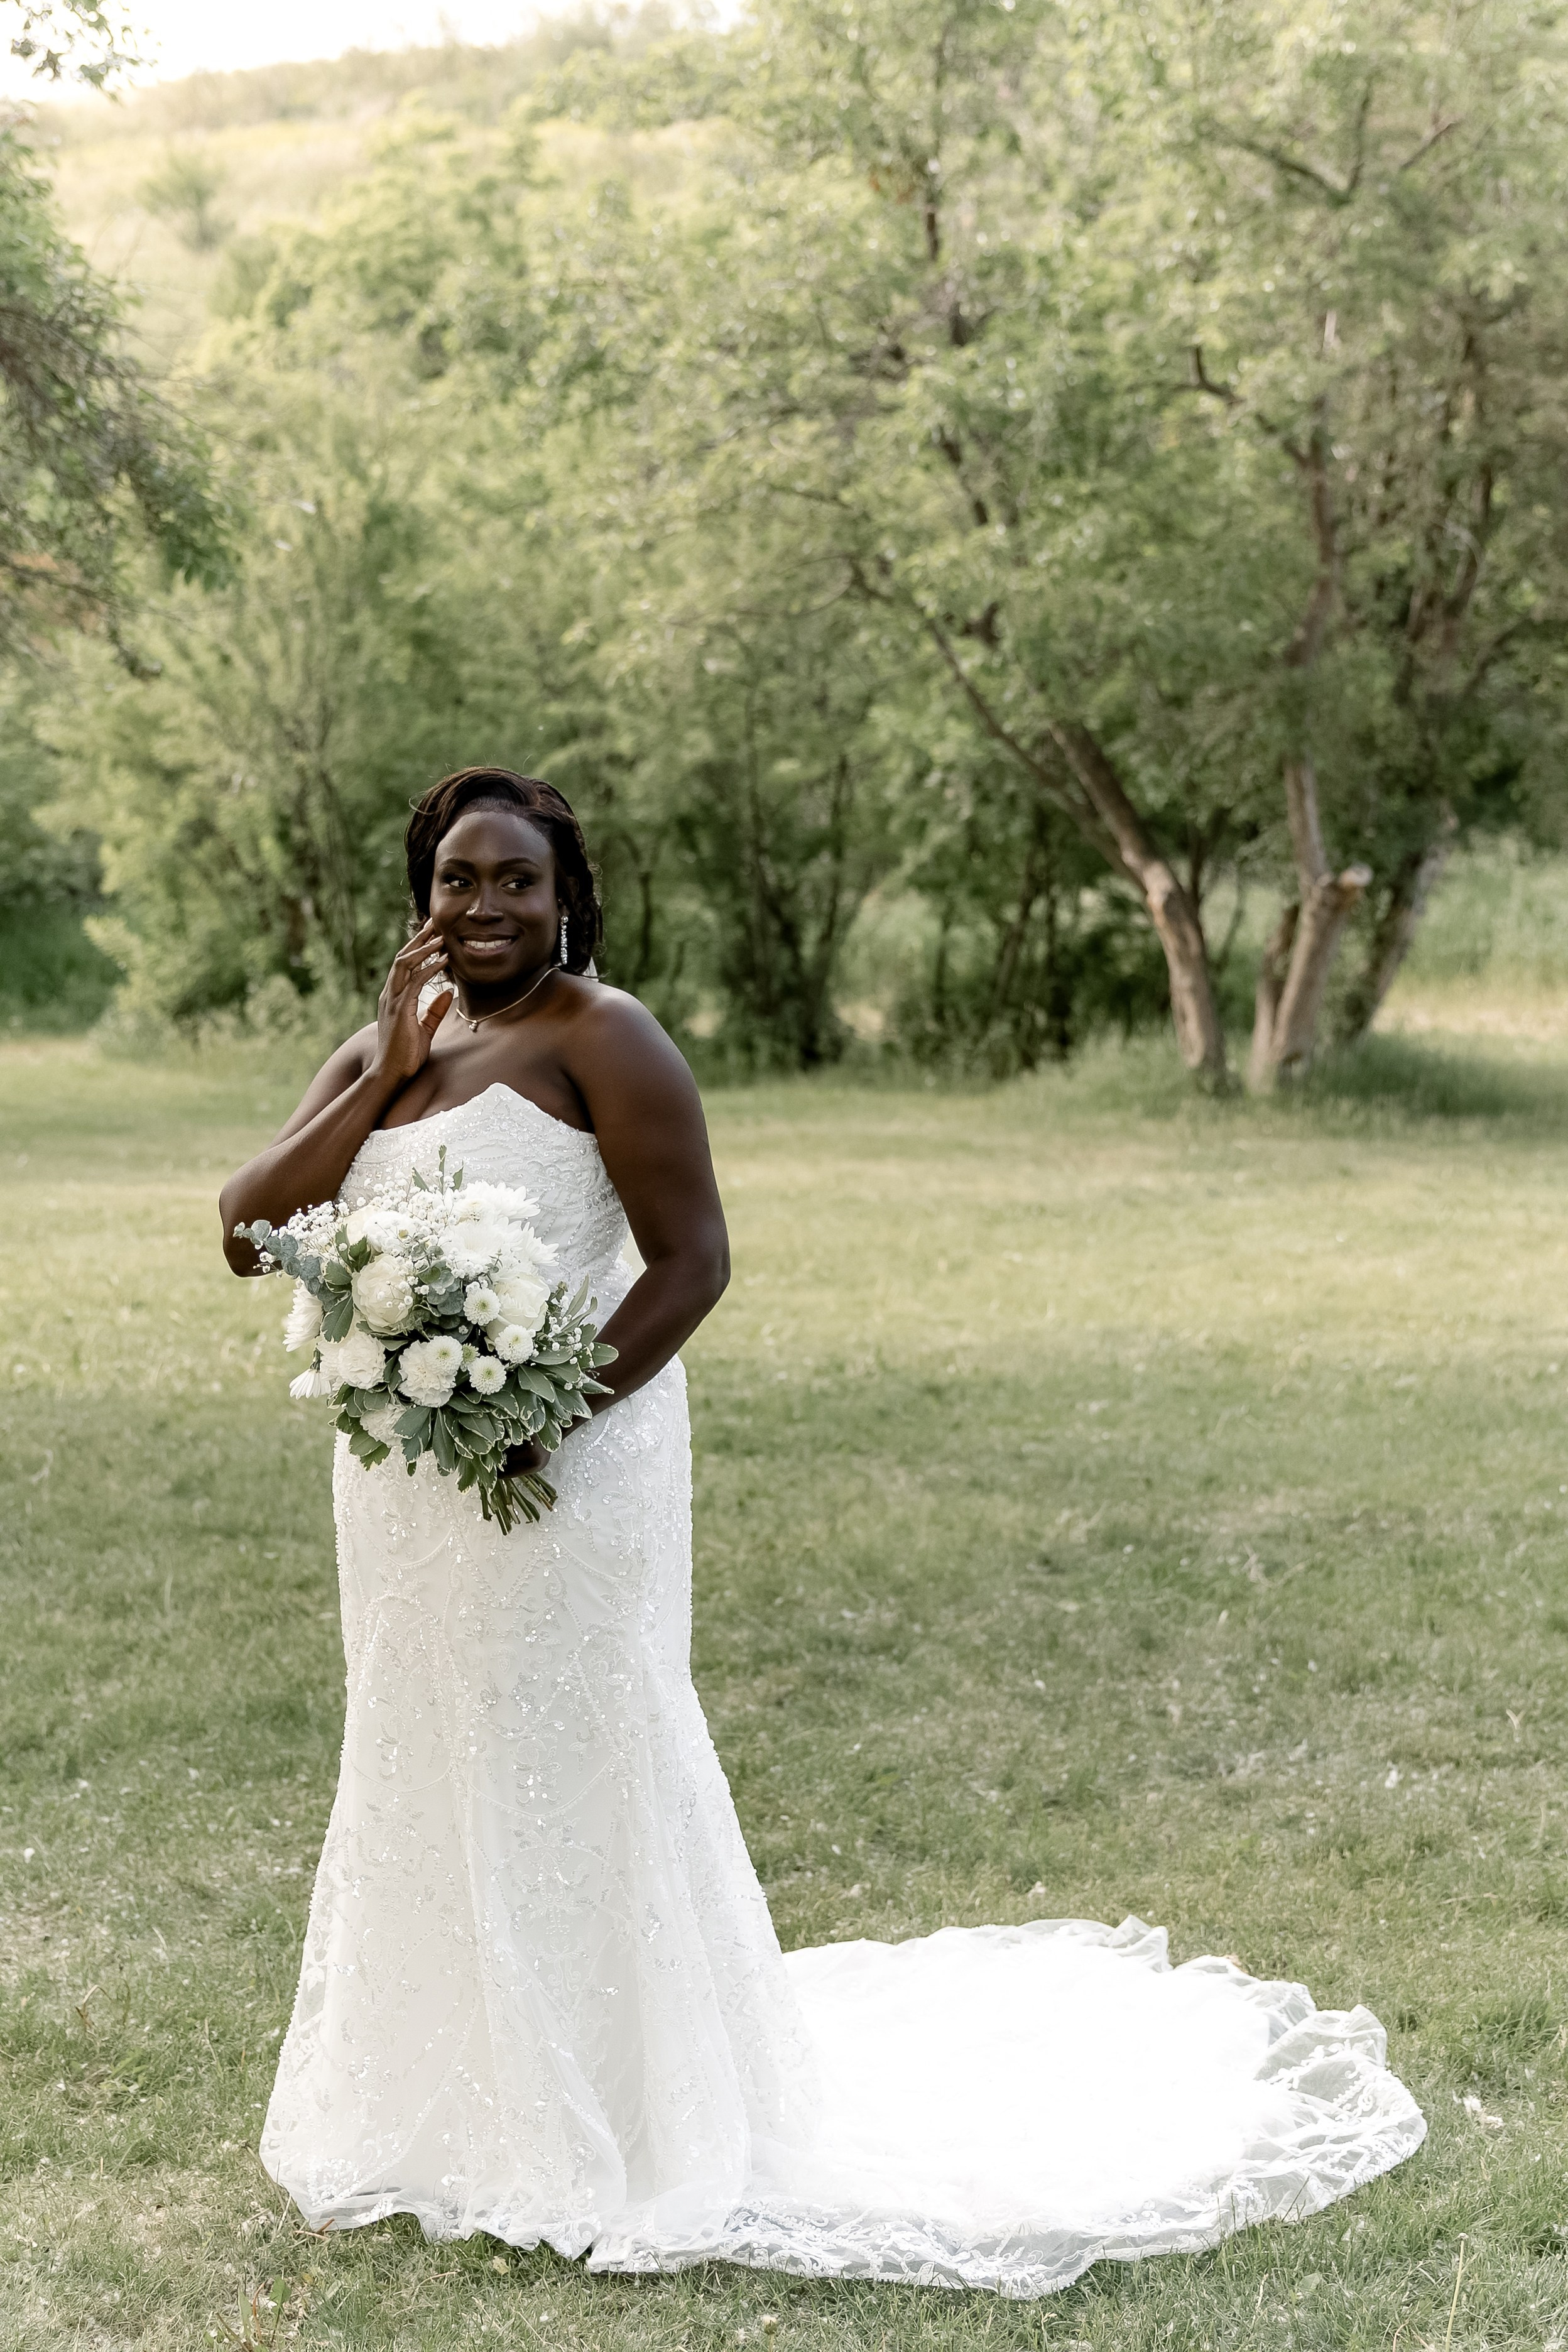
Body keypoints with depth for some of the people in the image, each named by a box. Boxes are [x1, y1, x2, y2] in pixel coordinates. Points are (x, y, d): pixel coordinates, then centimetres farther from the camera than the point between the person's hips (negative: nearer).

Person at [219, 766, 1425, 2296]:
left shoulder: (600, 1040, -11)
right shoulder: (377, 1053, 9)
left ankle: (612, 2129, 18)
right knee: (426, 1782, 17)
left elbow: (693, 1261, -15)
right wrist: (390, 1064, -9)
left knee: (570, 1782, 1)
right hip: (405, 1483, 7)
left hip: (563, 1473, -7)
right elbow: (246, 1228, -1)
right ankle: (460, 2107, 35)